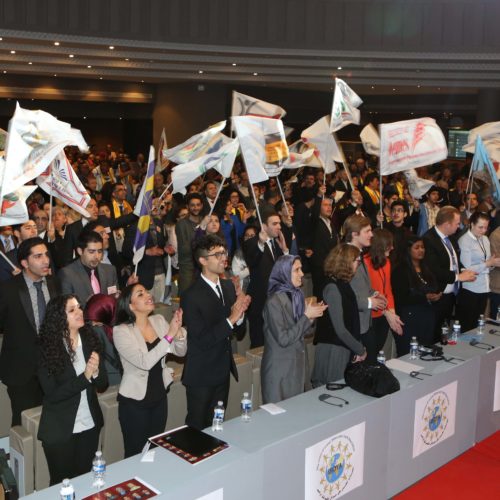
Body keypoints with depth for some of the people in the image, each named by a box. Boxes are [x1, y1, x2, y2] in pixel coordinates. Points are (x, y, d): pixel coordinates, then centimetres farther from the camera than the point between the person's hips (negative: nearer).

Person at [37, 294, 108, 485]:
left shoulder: (90, 340, -4)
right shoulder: (48, 349, -15)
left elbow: (103, 385, -1)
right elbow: (52, 394, -18)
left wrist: (96, 372, -22)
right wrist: (85, 377, -25)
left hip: (90, 426, 4)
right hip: (59, 430, -3)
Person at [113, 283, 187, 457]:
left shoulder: (159, 320, -2)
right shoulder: (121, 331, -18)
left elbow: (180, 352, -3)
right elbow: (144, 362, -28)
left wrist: (178, 330, -22)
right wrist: (169, 335, -31)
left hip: (159, 396, 5)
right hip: (134, 401, -5)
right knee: (136, 453, 10)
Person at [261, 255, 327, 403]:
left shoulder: (296, 296, 6)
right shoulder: (274, 301, -18)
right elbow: (283, 339, -21)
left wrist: (311, 316, -3)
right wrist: (306, 317, -17)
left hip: (298, 366, 7)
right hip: (281, 370, -7)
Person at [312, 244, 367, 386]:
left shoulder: (344, 285, 9)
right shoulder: (333, 289, -17)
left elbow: (352, 322, 10)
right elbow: (340, 329, -20)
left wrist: (358, 348, 0)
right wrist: (361, 350, -9)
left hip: (345, 350, 8)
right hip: (333, 351, -8)